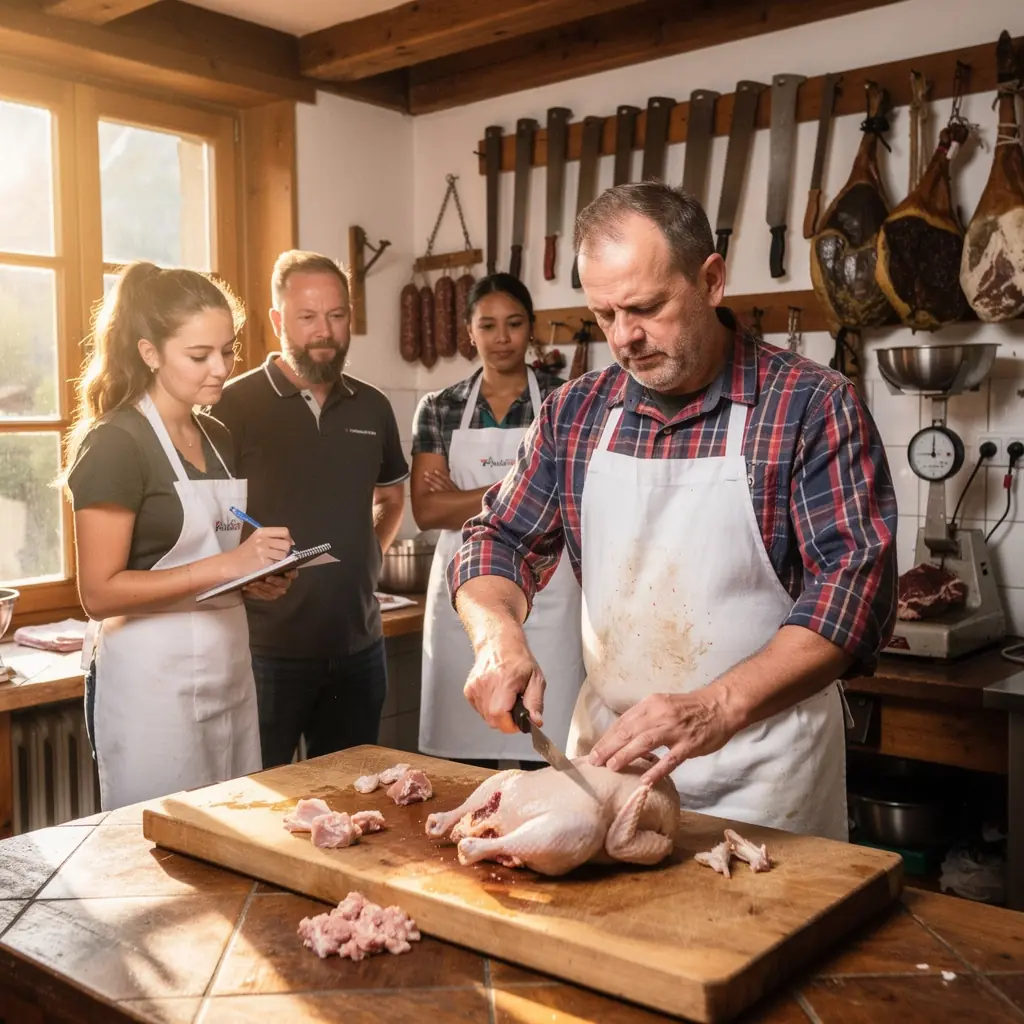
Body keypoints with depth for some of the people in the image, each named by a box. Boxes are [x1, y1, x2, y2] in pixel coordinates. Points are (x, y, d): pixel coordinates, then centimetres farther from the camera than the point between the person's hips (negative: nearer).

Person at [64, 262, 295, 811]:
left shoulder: (218, 439, 12)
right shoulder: (115, 443, -11)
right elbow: (99, 593, -16)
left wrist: (260, 576, 4)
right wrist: (225, 565, -22)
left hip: (230, 670, 7)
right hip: (151, 681, -7)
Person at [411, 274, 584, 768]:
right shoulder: (439, 409, 7)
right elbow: (426, 511, -2)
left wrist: (463, 498, -7)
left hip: (544, 593, -2)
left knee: (545, 759, -1)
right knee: (463, 759, 7)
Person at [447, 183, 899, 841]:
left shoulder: (814, 408, -11)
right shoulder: (576, 412, 3)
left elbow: (856, 584, -18)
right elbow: (502, 539, 7)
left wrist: (718, 708, -30)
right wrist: (499, 634, -15)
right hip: (604, 750, 4)